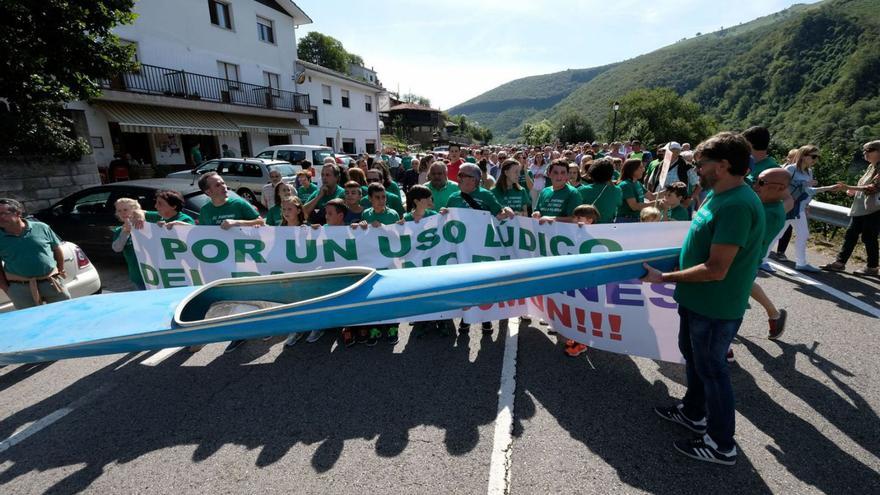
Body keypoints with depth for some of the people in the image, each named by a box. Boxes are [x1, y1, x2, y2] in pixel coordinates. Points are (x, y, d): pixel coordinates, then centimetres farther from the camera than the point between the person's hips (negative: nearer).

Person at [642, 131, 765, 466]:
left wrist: (665, 278, -21)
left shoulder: (736, 205, -27)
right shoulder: (717, 194, 5)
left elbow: (716, 269, -28)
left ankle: (721, 445, 27)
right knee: (692, 354, 24)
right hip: (697, 300, 10)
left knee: (711, 368, 6)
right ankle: (693, 413, 45)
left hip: (715, 307, -10)